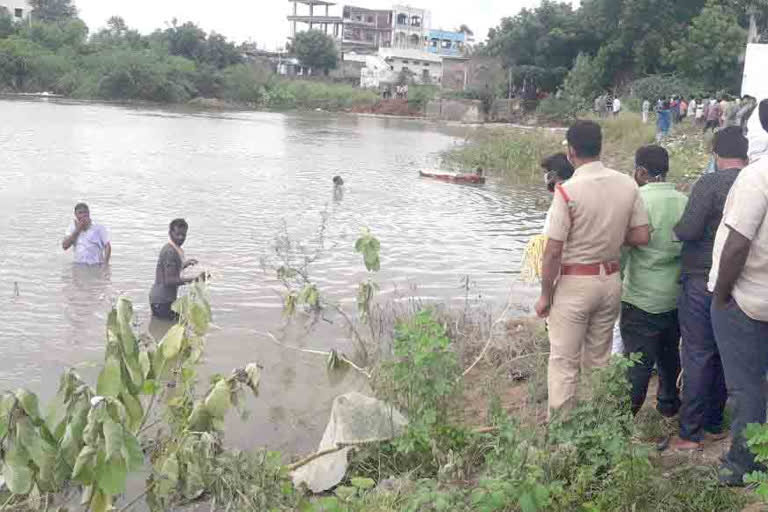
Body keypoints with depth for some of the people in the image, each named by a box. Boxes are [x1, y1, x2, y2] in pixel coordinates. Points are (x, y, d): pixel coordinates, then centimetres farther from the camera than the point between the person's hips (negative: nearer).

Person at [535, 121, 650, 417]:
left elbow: (553, 251, -17)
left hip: (575, 283, -5)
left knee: (563, 362, 5)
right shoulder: (627, 184, -2)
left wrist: (545, 294, -5)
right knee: (599, 359, 19)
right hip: (611, 280, 6)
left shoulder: (568, 191, -17)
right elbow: (642, 236, 1)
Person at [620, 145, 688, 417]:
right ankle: (669, 403, 34)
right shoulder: (685, 202, 1)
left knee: (638, 360, 1)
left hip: (642, 298, -5)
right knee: (670, 353, 21)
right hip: (676, 296, 5)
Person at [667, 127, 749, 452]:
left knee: (698, 356, 0)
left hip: (702, 282, -5)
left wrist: (676, 228, -2)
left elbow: (689, 230, -22)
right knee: (725, 355, 16)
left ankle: (690, 434, 5)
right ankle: (714, 424, 26)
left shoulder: (710, 184, -15)